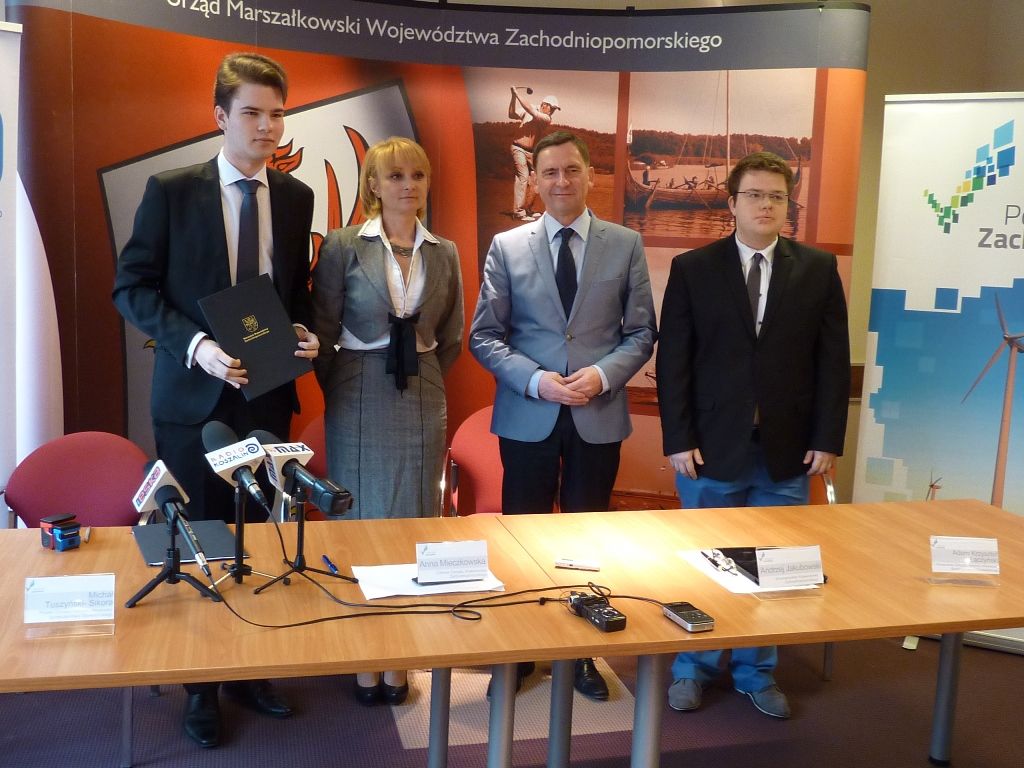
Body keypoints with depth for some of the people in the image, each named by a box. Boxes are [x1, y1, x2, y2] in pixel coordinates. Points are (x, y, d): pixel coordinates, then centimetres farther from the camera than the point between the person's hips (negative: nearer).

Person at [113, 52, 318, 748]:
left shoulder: (296, 197, 5)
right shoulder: (171, 191, -5)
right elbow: (132, 287, -6)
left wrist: (304, 333, -7)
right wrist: (195, 344, -19)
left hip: (268, 395, 3)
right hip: (194, 396, -3)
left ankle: (250, 670, 29)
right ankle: (201, 685, 25)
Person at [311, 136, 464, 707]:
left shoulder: (444, 253, 6)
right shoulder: (344, 246, -5)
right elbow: (324, 333, -1)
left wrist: (421, 382, 13)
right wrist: (343, 395, 5)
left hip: (422, 404, 3)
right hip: (361, 403, -3)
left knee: (414, 522, 8)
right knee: (361, 523, 5)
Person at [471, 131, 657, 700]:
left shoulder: (626, 245, 3)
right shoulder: (507, 247, 1)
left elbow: (641, 332, 4)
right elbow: (485, 336, 0)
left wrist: (603, 374, -14)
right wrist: (535, 379, -14)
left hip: (599, 417, 1)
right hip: (527, 416, 0)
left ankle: (583, 653, 27)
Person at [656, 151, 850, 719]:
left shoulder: (818, 269, 5)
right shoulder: (692, 268, 1)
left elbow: (833, 361, 4)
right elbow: (673, 361, -2)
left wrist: (827, 439, -2)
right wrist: (678, 439, -8)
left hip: (787, 451, 2)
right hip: (712, 446, -1)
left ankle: (756, 672, 28)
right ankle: (693, 669, 28)